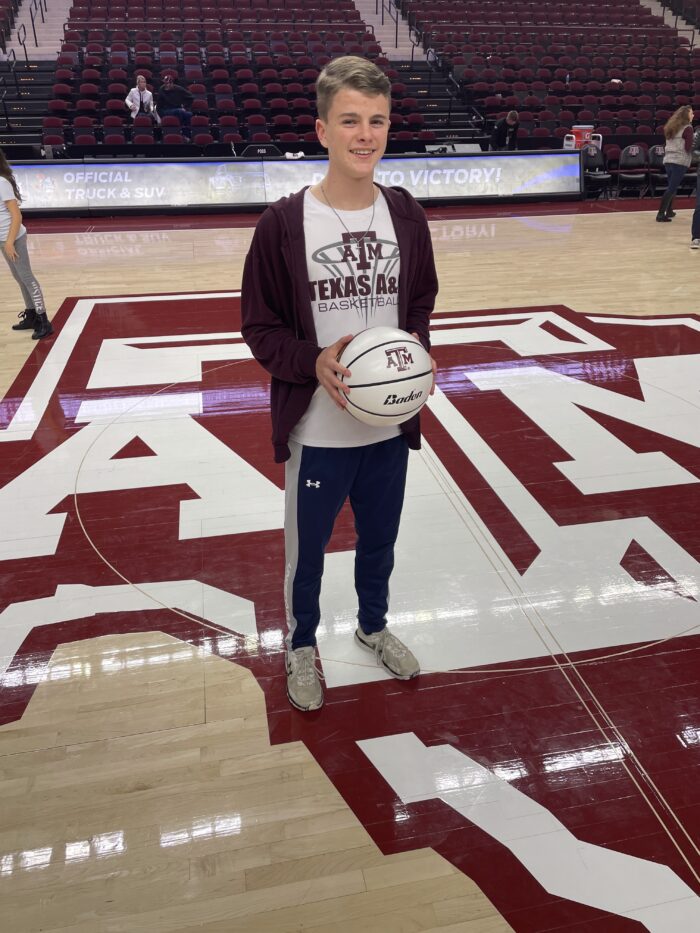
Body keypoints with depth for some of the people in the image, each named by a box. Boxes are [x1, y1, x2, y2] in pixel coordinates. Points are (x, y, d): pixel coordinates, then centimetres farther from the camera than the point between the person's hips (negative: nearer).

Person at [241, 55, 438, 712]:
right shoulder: (284, 222, -12)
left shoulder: (404, 214, 0)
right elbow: (258, 326, -7)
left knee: (379, 541, 22)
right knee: (306, 551, 15)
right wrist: (314, 361, -24)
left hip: (391, 423, 4)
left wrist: (416, 350, -8)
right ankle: (301, 646, 43)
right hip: (317, 430, -3)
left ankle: (373, 626, 51)